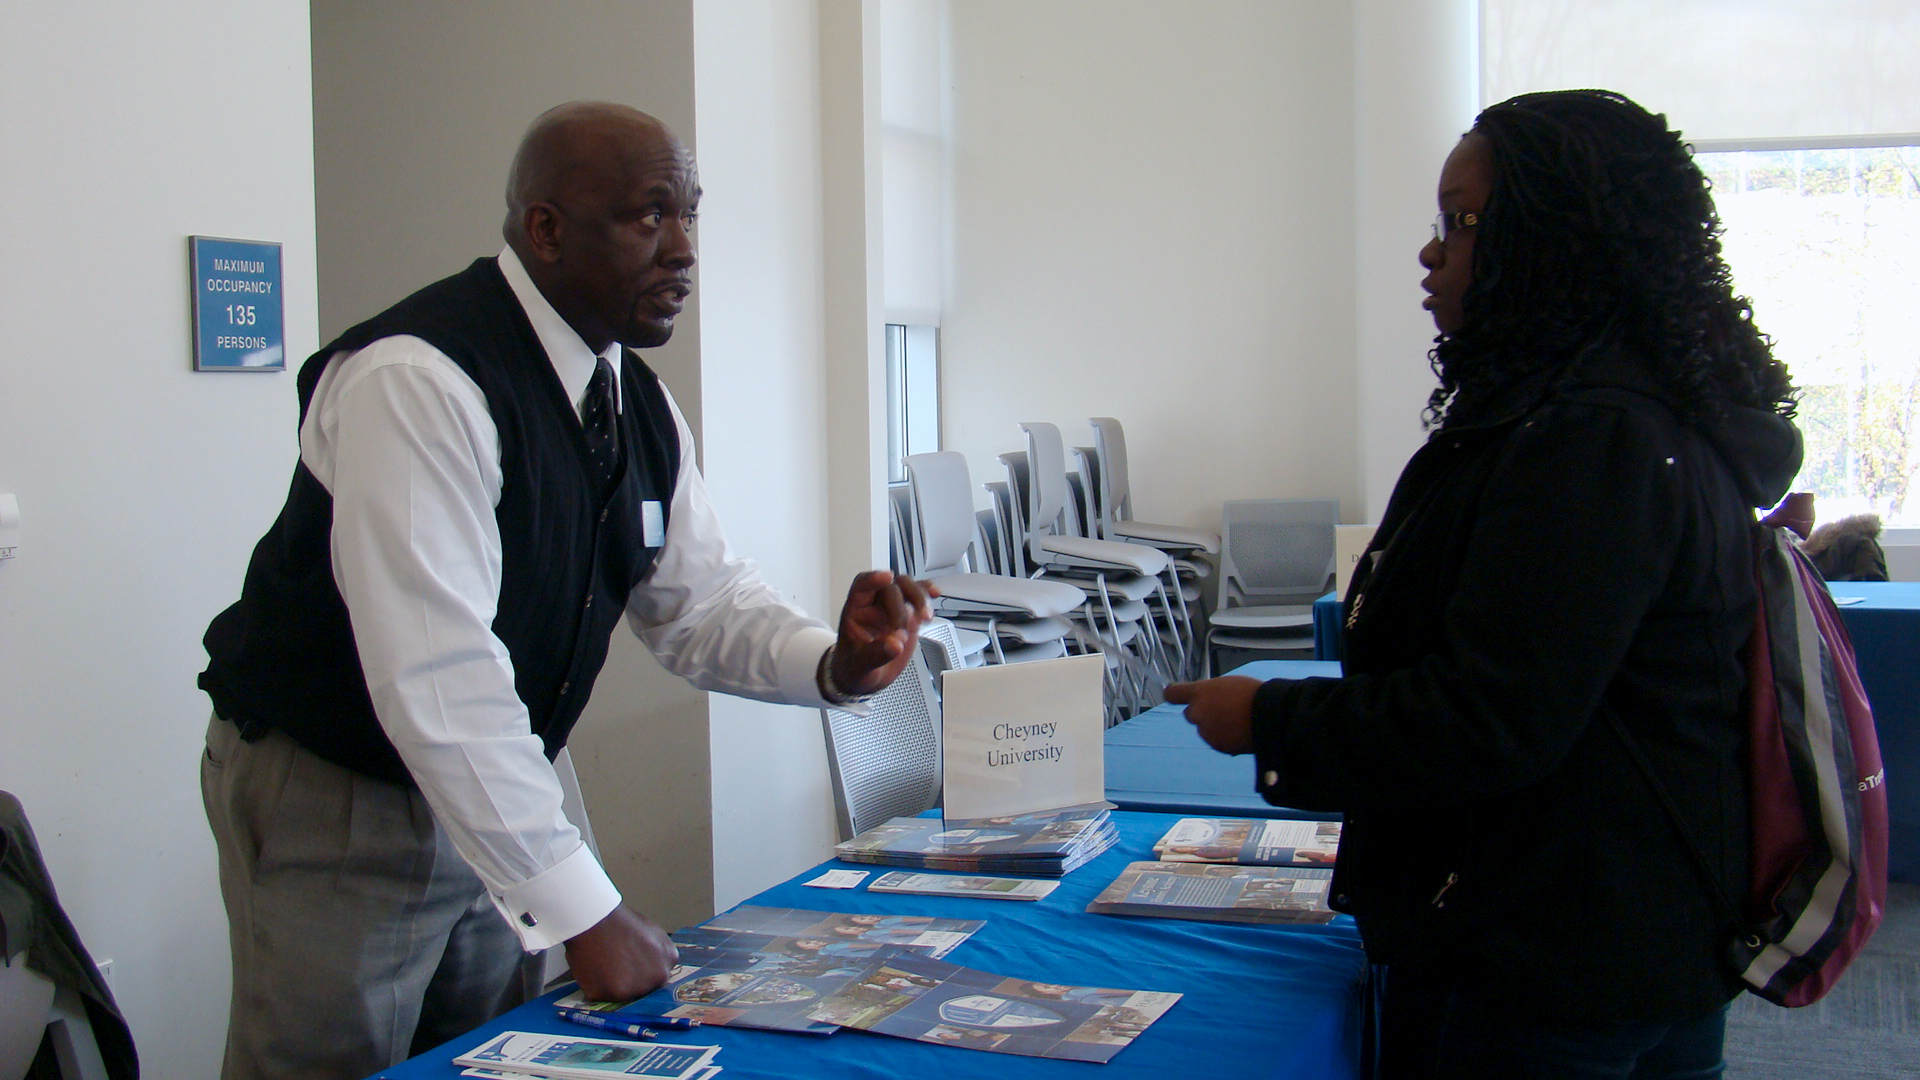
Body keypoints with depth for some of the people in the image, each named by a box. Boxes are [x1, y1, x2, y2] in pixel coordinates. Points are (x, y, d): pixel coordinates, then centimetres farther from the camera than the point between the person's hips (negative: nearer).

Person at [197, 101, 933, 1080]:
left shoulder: (641, 405, 1)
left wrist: (835, 663, -15)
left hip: (482, 793, 8)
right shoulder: (415, 382, -27)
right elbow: (435, 676, -32)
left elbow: (703, 601, 7)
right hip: (332, 803, -7)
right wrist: (583, 912, -31)